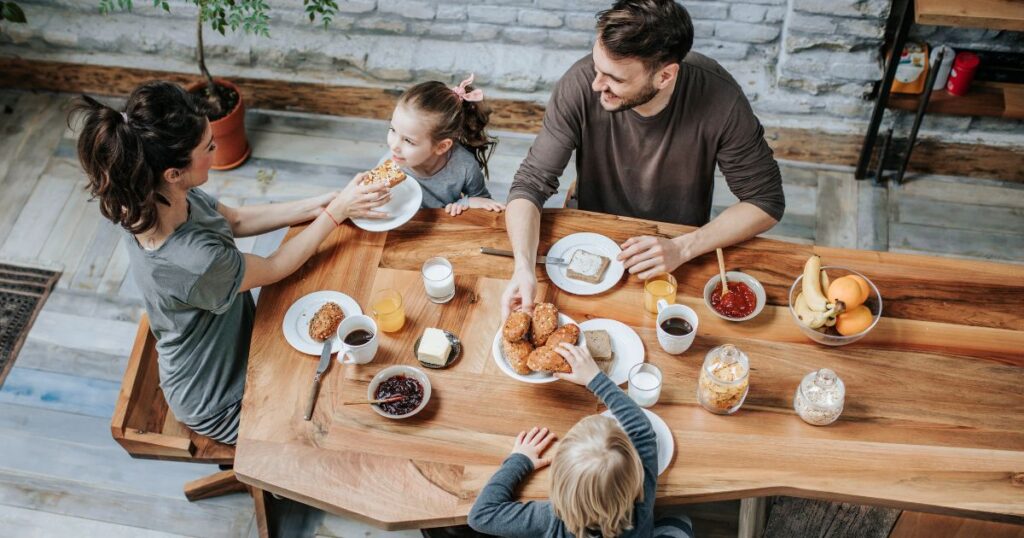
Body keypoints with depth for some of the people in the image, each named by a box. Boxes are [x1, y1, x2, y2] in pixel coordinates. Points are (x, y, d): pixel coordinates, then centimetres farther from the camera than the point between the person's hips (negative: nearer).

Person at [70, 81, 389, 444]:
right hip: (220, 403, -7)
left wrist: (316, 205, -9)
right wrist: (337, 211, -16)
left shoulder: (160, 197, -18)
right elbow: (275, 268, -23)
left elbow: (236, 220, -1)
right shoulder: (193, 262, -41)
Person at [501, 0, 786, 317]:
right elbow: (530, 184, -18)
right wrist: (524, 268, -36)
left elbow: (766, 202, -13)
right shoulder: (581, 84, -23)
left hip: (682, 258, 0)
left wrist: (682, 248, -27)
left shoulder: (719, 98, -24)